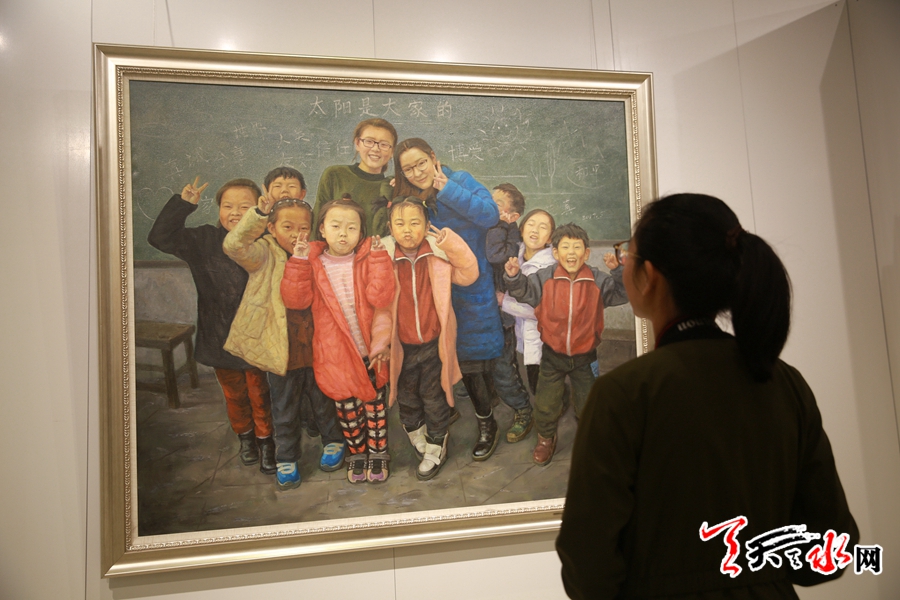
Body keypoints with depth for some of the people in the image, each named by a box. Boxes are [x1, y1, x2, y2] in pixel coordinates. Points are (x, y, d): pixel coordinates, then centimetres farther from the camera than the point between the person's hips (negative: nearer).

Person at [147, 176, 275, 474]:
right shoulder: (204, 240, -4)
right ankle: (244, 436, 46)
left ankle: (265, 440, 37)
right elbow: (160, 237, -6)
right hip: (220, 337, 3)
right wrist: (182, 204, -16)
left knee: (260, 394, 13)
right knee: (234, 394, 20)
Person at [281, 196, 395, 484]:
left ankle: (378, 453, 36)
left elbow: (380, 298, -18)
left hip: (369, 351, 0)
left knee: (374, 403, 14)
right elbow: (295, 299, -13)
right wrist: (299, 261, -20)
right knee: (347, 408, 16)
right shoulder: (313, 263, -2)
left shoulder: (368, 260, -4)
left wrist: (378, 257, -20)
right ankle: (357, 454, 38)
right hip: (334, 353, 1)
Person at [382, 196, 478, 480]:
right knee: (407, 397, 21)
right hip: (401, 345, 1)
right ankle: (416, 435, 49)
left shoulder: (439, 254, -8)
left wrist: (452, 245, -24)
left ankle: (436, 448, 36)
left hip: (434, 342, -1)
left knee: (435, 398, 14)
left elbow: (468, 275, -13)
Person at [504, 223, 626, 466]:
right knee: (545, 402, 11)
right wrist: (514, 276, -24)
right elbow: (524, 291, -5)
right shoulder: (544, 278, -12)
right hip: (552, 355, 0)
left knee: (588, 402, 16)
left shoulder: (598, 280, -12)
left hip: (584, 356, 0)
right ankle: (546, 438, 39)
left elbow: (622, 293, -12)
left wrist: (617, 271, -28)